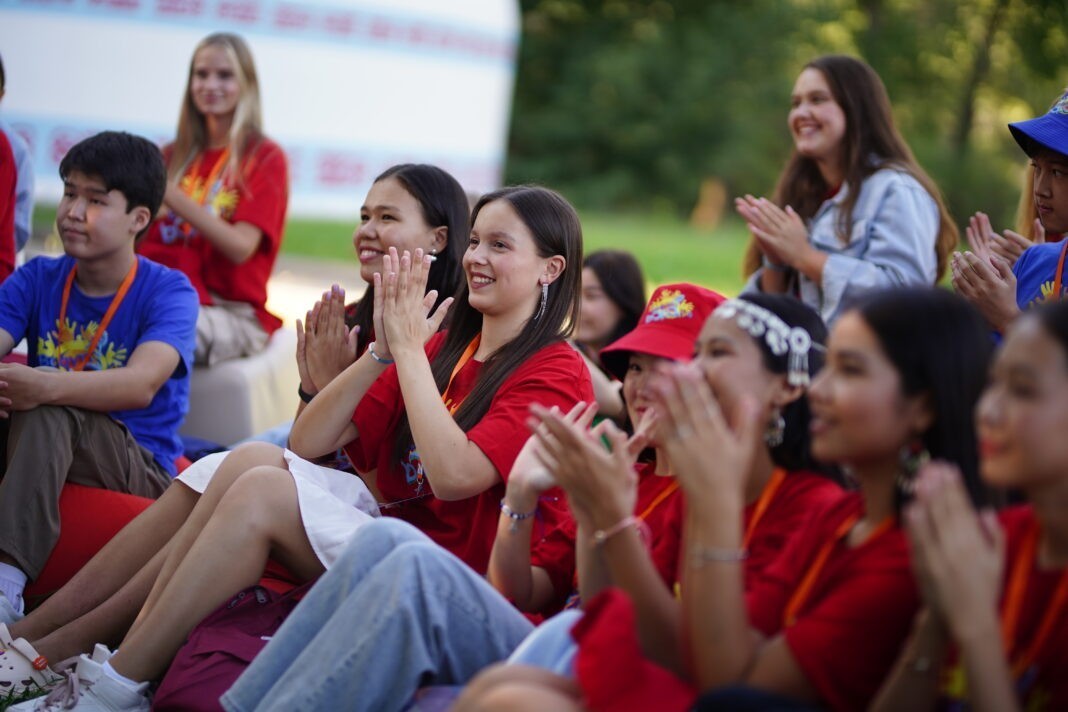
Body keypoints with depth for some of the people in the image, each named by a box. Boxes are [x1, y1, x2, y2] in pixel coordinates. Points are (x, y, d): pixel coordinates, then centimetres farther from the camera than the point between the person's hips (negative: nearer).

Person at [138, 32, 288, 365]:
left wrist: (170, 195, -21)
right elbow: (136, 238, 14)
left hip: (232, 312, -4)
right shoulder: (174, 155, 17)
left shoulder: (265, 157, 3)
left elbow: (240, 247, -12)